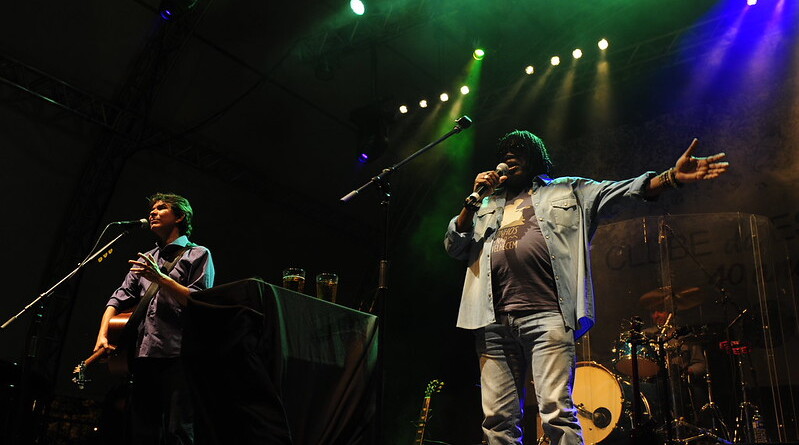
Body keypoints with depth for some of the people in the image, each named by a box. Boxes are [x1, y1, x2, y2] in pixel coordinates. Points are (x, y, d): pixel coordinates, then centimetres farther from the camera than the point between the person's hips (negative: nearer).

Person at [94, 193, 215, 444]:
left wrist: (162, 279, -11)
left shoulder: (198, 254, 7)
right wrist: (103, 334, 1)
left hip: (177, 355, -6)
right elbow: (121, 298, 16)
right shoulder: (145, 259, 25)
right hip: (144, 355, 6)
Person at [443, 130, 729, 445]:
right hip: (494, 321, 4)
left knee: (556, 411, -14)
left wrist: (671, 177, -11)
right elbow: (454, 247, 19)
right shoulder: (488, 205, 27)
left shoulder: (567, 191, 18)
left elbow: (618, 190, 5)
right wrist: (473, 199, 7)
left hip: (546, 316, -3)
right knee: (497, 419, 1)